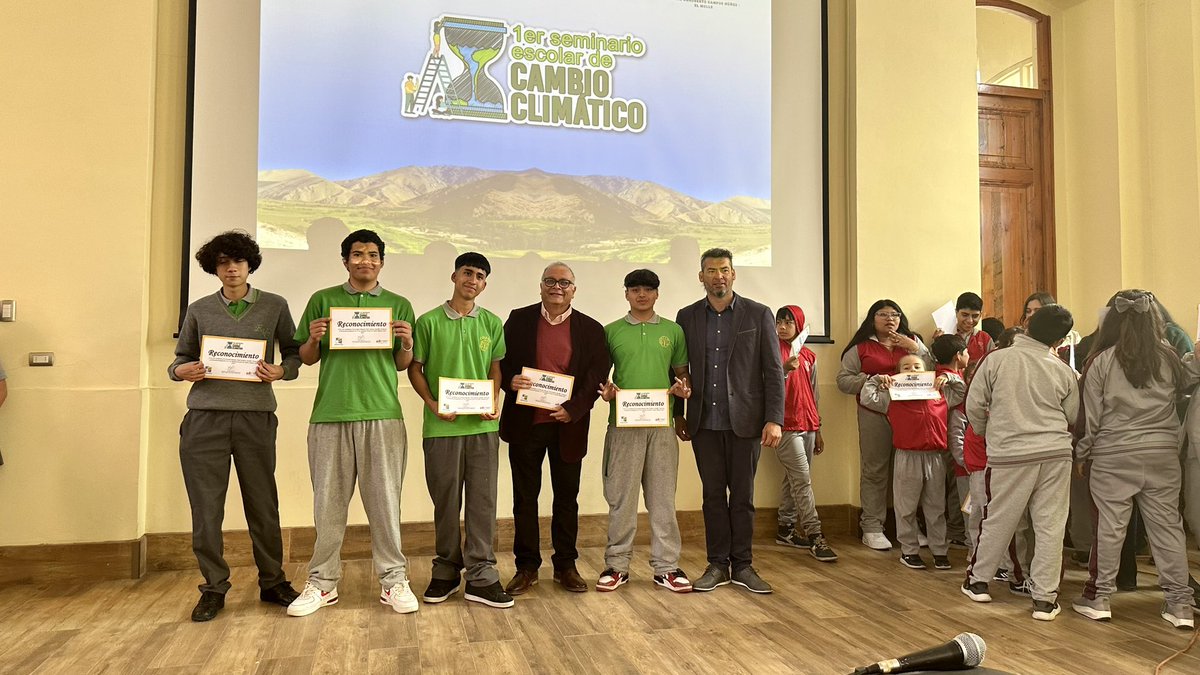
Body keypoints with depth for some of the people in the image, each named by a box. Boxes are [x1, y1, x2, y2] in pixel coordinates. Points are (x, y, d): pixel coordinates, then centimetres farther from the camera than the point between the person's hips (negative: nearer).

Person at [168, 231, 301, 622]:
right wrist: (181, 371, -6)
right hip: (205, 418, 1)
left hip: (256, 417, -1)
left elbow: (294, 353, 11)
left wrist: (280, 371, -9)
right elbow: (179, 359, 16)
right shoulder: (199, 310, 10)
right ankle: (214, 589, 18)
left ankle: (272, 582, 22)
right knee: (206, 508, 3)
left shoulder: (274, 307, 8)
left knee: (263, 505, 6)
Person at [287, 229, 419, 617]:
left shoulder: (398, 305, 11)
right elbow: (307, 359, 14)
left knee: (384, 499, 2)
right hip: (330, 414, 0)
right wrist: (314, 339, -7)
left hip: (382, 414, 0)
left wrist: (407, 344, -6)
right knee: (328, 501, 6)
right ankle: (323, 582, 18)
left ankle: (393, 580, 12)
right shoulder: (322, 301, 11)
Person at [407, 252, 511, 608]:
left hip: (483, 425, 2)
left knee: (482, 500, 3)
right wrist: (433, 404, -9)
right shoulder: (428, 321, 0)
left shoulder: (492, 323, 8)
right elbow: (414, 368, 5)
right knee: (445, 501, 8)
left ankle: (481, 577, 11)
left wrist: (494, 403, -2)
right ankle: (446, 571, 23)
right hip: (441, 426, -2)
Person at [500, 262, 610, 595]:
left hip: (568, 426, 0)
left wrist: (573, 409, -14)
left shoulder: (591, 329, 3)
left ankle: (566, 565, 22)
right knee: (525, 498, 7)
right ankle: (526, 567, 19)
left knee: (567, 498, 10)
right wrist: (509, 381, -14)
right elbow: (500, 361, 7)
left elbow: (597, 376, -1)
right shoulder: (519, 319, 5)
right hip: (525, 422, 0)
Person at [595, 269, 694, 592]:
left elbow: (681, 372, 16)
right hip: (623, 423, -1)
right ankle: (617, 565, 14)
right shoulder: (611, 331, 7)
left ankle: (666, 565, 15)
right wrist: (604, 390, -9)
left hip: (662, 423, 1)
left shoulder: (673, 331, 10)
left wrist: (683, 388, -5)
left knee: (663, 497, 5)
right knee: (621, 496, 3)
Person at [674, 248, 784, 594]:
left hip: (745, 421, -1)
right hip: (704, 423, 2)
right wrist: (678, 414, 8)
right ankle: (718, 565, 18)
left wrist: (774, 419, -9)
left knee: (742, 496, 6)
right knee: (713, 496, 8)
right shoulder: (687, 317, 7)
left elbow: (773, 371, -2)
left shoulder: (759, 315, 1)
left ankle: (742, 565, 18)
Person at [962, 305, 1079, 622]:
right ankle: (1045, 598, 12)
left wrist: (983, 431, 17)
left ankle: (978, 581, 27)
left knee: (997, 521, 12)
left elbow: (974, 405, -3)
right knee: (1050, 526, 7)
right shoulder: (1063, 371, -1)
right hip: (1056, 453, 1)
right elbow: (1073, 416, 8)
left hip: (1008, 454, -1)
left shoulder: (996, 359, -6)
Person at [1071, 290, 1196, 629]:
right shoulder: (1167, 357, -1)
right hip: (1163, 454, 3)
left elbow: (1090, 413, -5)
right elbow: (1186, 385, 19)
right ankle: (1179, 603, 17)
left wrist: (1082, 454, 5)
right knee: (1167, 525, 10)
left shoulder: (1101, 361, -9)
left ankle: (1099, 598, 14)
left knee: (1109, 526, 5)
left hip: (1113, 456, -2)